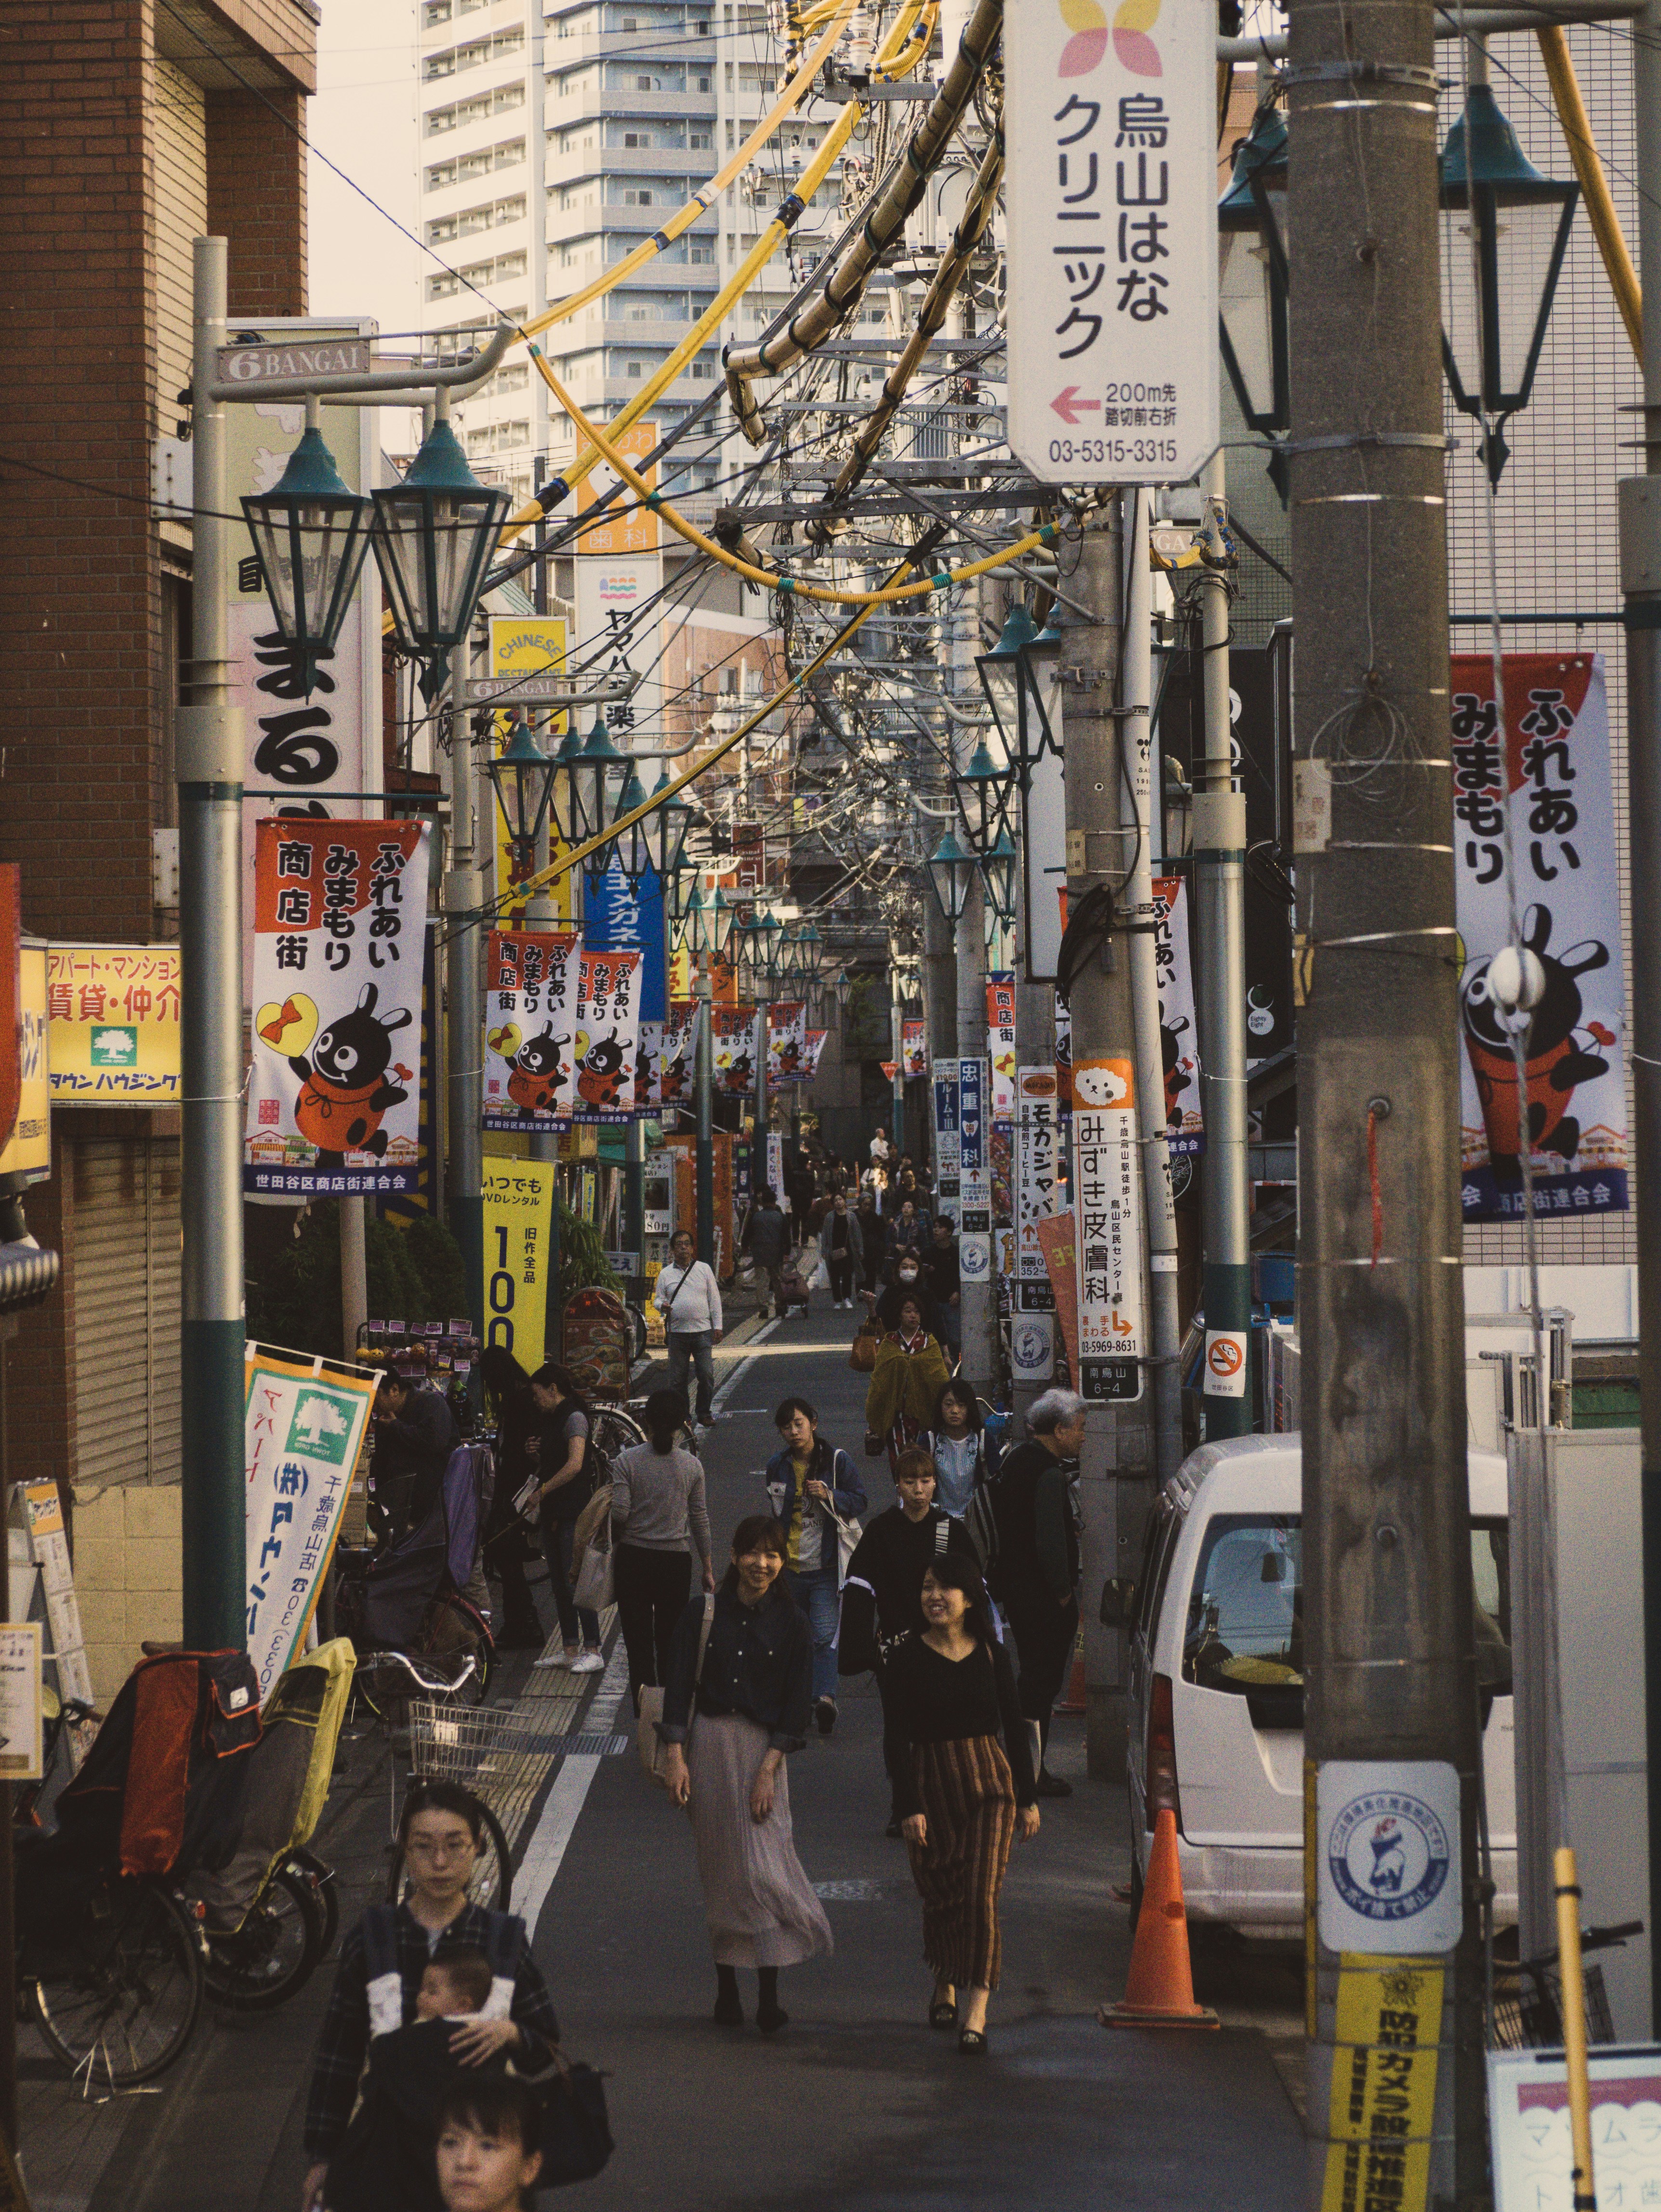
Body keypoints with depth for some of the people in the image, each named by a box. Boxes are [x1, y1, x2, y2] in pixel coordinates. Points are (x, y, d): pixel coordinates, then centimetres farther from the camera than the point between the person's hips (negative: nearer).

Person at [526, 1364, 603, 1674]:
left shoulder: (574, 1417, -11)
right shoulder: (552, 1418, 18)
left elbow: (575, 1465, -21)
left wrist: (542, 1491, -15)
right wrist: (536, 1454, 4)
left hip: (575, 1511, -10)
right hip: (554, 1513, 10)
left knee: (575, 1579, -11)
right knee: (559, 1582, 9)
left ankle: (592, 1651, -10)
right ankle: (571, 1651, 13)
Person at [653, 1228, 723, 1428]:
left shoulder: (704, 1269, 7)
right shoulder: (666, 1274, 9)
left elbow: (715, 1299, 8)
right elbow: (657, 1298, 11)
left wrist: (717, 1327, 3)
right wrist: (662, 1305, -14)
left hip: (703, 1331, -1)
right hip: (677, 1333, 1)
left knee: (706, 1376, -3)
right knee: (677, 1378, 2)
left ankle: (704, 1414, 9)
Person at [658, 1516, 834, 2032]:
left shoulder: (791, 1624, 2)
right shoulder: (704, 1614, 3)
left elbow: (796, 1704, 0)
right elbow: (679, 1687, 1)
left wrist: (768, 1768, -9)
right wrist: (675, 1757, -9)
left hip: (763, 1750, -1)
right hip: (707, 1743, 1)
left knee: (762, 1868, -10)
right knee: (719, 1872, 6)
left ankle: (769, 1997, -10)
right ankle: (726, 1990, 14)